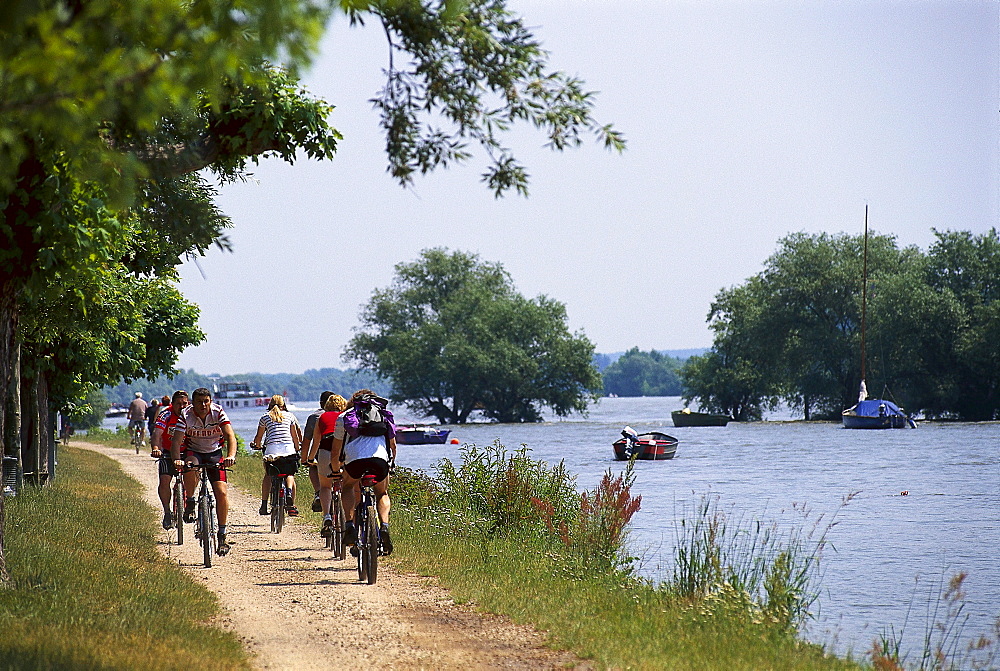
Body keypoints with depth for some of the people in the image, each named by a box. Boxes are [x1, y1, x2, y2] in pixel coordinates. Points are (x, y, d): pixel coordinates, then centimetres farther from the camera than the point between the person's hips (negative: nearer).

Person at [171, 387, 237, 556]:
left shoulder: (218, 412, -19)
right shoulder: (186, 415, -19)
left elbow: (230, 436, -29)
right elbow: (176, 441, -27)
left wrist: (231, 456, -47)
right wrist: (176, 460, -47)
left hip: (214, 453, 1)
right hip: (193, 452, -1)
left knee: (222, 492, -14)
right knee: (190, 467, -37)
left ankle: (222, 534, 0)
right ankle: (189, 503, -13)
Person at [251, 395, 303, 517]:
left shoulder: (265, 417, 14)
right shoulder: (289, 415, 16)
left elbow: (258, 437, 20)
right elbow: (295, 436, 19)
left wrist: (257, 445, 40)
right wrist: (297, 449, 33)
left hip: (271, 449, 0)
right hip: (288, 448, 0)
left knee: (268, 475, 18)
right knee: (290, 475, 12)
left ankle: (264, 505, 11)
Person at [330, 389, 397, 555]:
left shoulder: (344, 416, 28)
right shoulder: (385, 415, 31)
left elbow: (336, 448, 33)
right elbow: (393, 444, 39)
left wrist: (336, 468, 50)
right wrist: (392, 461, 59)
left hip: (355, 459, -1)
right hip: (380, 460, 1)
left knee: (348, 487, 30)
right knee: (382, 494, 27)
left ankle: (350, 525, 10)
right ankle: (384, 527, 1)